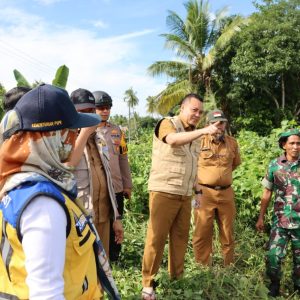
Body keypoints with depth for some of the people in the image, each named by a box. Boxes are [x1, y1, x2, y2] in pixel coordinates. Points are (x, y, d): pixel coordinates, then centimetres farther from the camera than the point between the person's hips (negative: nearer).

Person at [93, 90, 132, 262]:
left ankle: (114, 258, 29)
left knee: (114, 225, 14)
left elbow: (123, 159, 13)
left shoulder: (116, 131, 11)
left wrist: (127, 185, 11)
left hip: (116, 188, 4)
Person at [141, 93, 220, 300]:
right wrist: (204, 131, -37)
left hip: (185, 195, 7)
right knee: (156, 238, -2)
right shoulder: (167, 124, -6)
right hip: (164, 192, -7)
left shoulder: (194, 133, 16)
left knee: (180, 237, 11)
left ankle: (177, 278, 24)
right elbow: (173, 139, -30)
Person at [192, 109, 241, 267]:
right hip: (204, 193, -3)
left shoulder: (232, 143, 7)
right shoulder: (200, 141, -4)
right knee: (202, 234, 1)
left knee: (228, 234, 13)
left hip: (226, 193, 4)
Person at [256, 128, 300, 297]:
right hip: (280, 220, 0)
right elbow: (267, 193, 7)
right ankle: (274, 287, 21)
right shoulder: (275, 165, 0)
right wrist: (261, 217, 6)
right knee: (273, 255, -3)